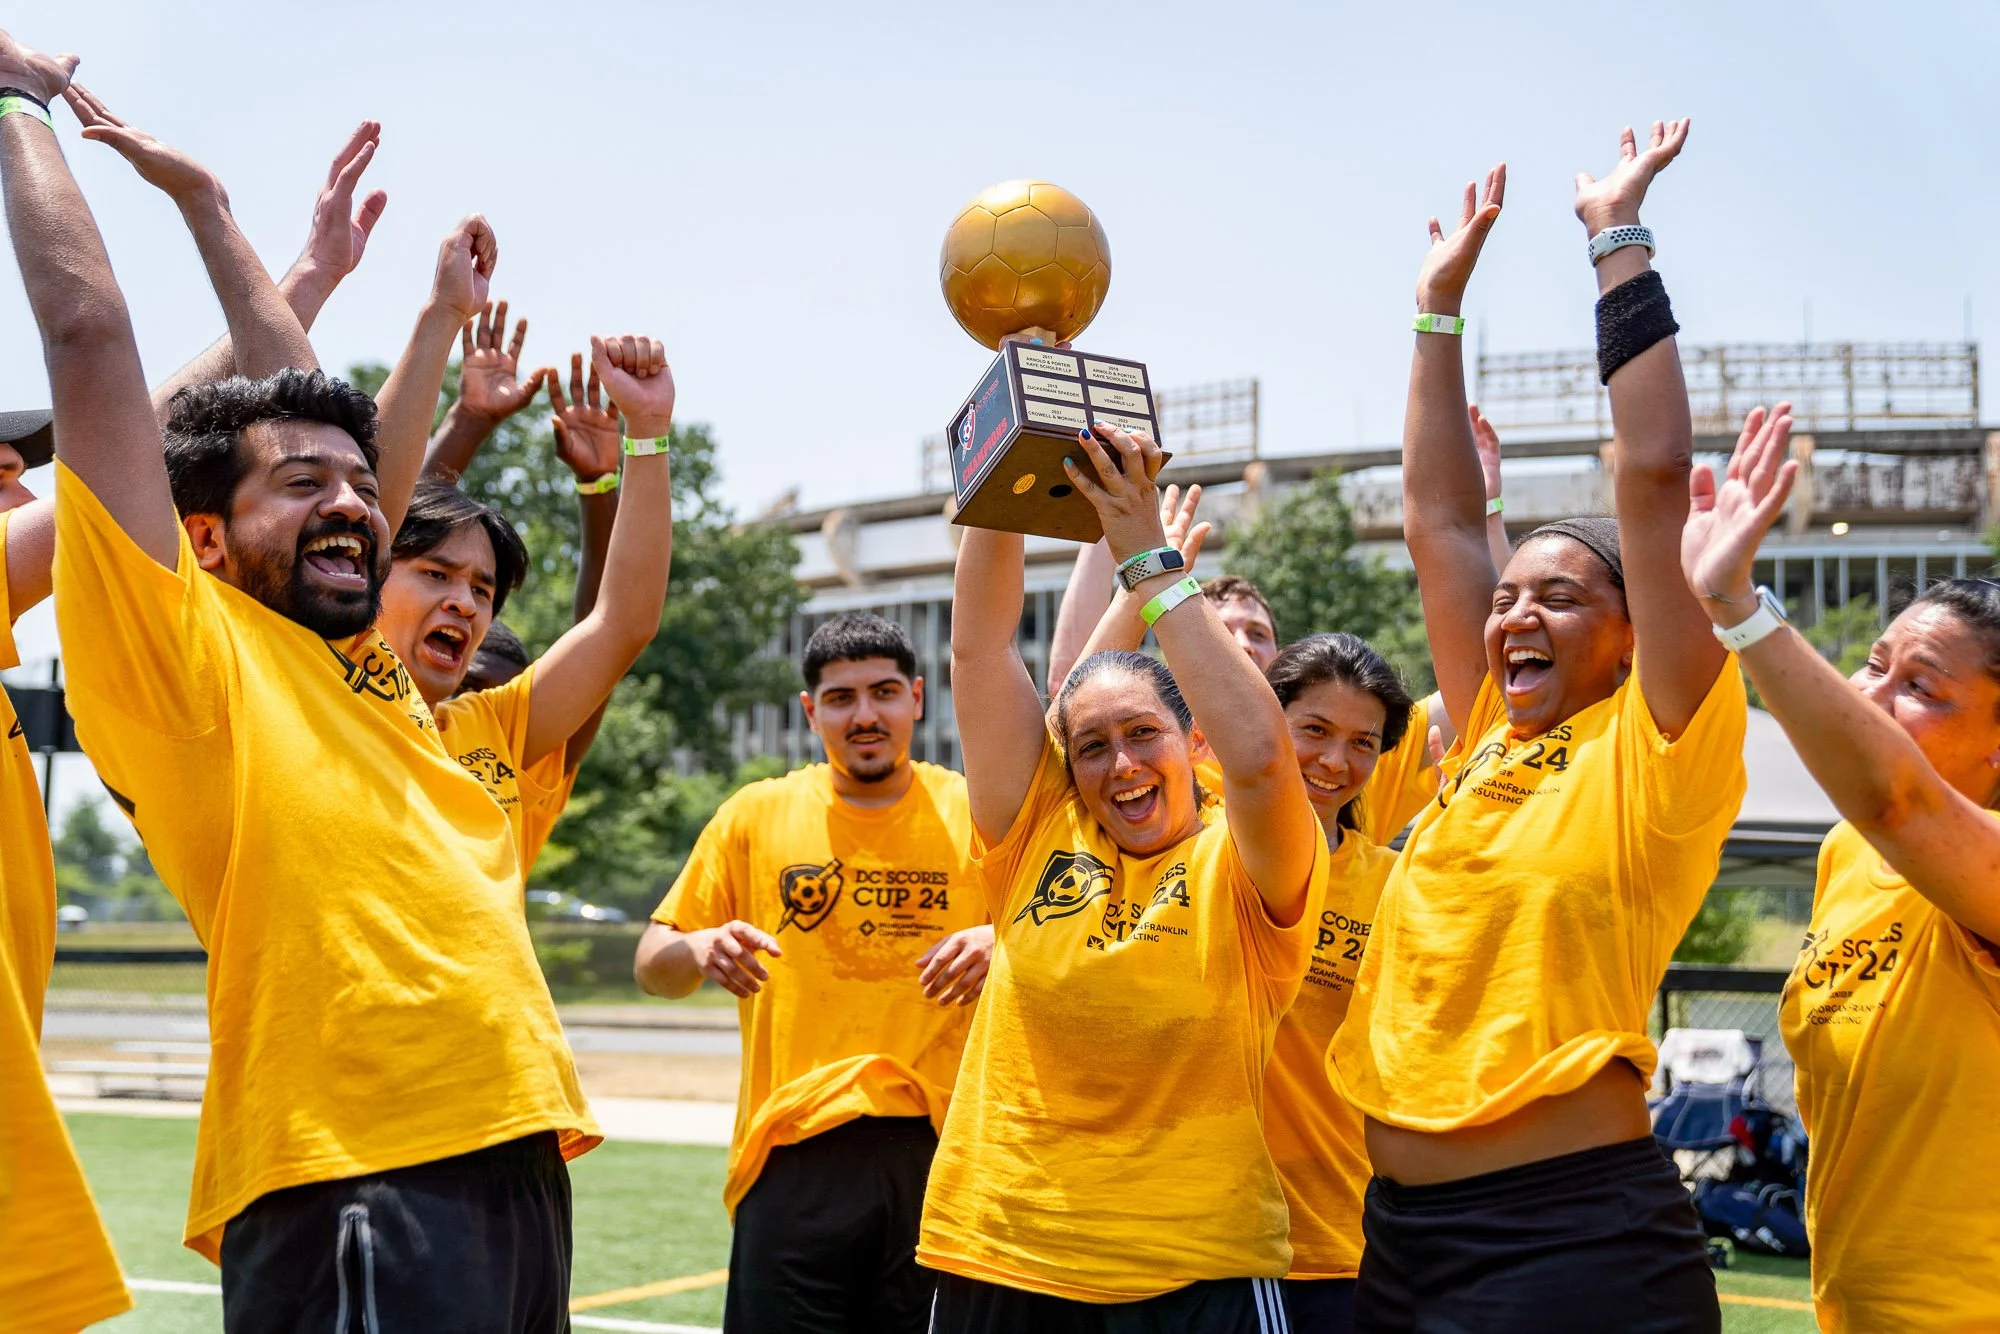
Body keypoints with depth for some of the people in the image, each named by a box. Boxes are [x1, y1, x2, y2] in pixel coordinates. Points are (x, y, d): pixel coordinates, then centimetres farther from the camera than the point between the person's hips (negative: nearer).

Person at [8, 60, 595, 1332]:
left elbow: (305, 406, 32)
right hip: (354, 1179, -8)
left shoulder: (362, 658, 19)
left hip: (518, 1151, 8)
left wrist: (201, 197, 37)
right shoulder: (184, 646, 0)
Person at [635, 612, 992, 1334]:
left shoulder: (973, 814, 6)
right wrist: (699, 950, -12)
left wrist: (1001, 945, -14)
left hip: (940, 1148, 0)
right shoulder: (756, 815, 7)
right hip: (794, 1158, 0)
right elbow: (652, 966, 10)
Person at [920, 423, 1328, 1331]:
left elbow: (1260, 755, -24)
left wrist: (1147, 551, -20)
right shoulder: (1037, 834, 4)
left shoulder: (1238, 868, -4)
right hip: (1000, 1259, 3)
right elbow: (978, 646, 0)